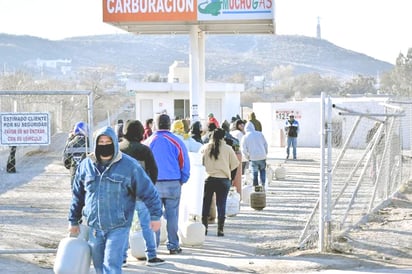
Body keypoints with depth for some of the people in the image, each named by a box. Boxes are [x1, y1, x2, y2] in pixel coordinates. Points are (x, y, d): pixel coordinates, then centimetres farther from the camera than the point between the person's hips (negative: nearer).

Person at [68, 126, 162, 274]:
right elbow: (77, 195, 15)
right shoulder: (86, 165, 5)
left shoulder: (129, 165, -6)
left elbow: (148, 191, -1)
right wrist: (73, 221, 17)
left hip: (118, 227, -4)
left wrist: (155, 215, -1)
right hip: (94, 227, 4)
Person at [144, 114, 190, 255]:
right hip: (173, 184, -1)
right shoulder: (176, 142, -3)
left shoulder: (148, 142, -1)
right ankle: (173, 245, 7)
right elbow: (184, 164, 1)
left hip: (153, 184, 1)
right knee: (172, 215, 4)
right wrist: (183, 180, 13)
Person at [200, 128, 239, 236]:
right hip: (223, 180, -1)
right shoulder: (228, 149, -5)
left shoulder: (204, 148, -2)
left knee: (205, 203, 11)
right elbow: (235, 164, 0)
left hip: (208, 179, 1)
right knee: (221, 204, 4)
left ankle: (204, 227, 12)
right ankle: (220, 229, 4)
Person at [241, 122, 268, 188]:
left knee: (255, 173, 8)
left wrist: (247, 157, 9)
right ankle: (263, 184, 6)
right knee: (262, 171, 19)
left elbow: (243, 150, -7)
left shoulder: (245, 137, -4)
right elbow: (265, 144, 5)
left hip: (253, 158, -1)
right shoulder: (260, 134, 1)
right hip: (262, 157, 1)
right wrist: (265, 154, 16)